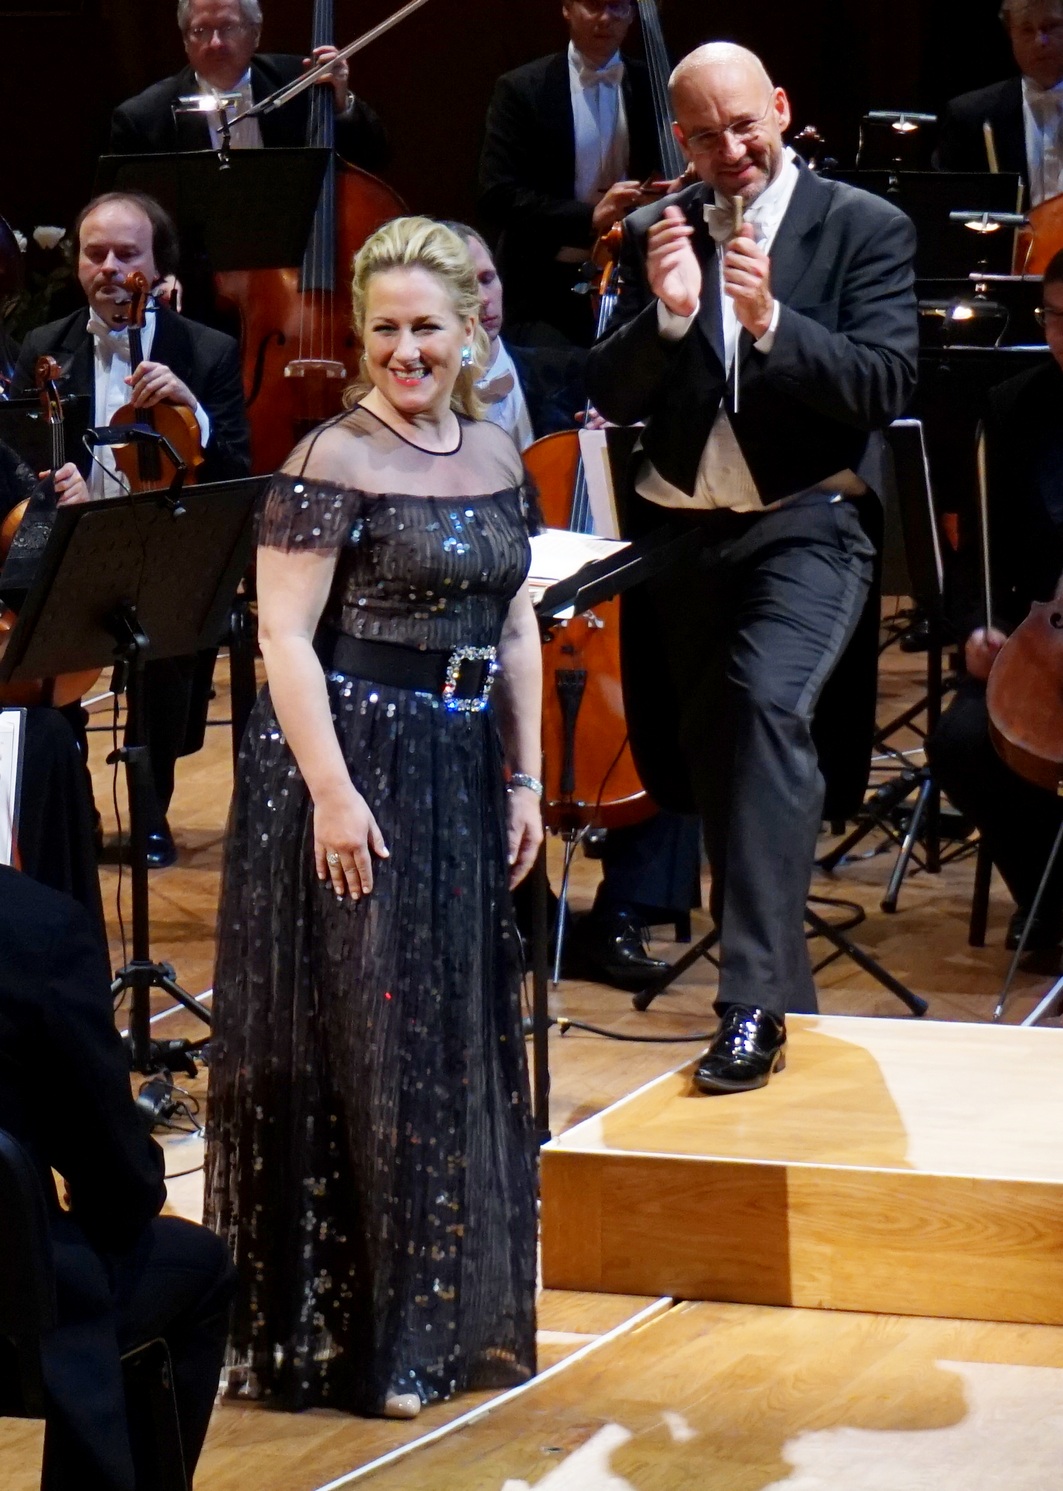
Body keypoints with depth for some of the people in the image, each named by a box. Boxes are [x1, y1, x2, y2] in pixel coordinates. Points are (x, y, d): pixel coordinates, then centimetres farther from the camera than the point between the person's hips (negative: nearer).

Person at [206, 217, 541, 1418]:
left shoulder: (493, 456, 8)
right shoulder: (333, 462, -12)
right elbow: (285, 635, -16)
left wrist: (524, 779, 11)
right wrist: (332, 792, -22)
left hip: (459, 773, 7)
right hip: (352, 768, -7)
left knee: (463, 1040, 13)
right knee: (358, 1048, -2)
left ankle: (452, 1314, 26)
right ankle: (348, 1338, 6)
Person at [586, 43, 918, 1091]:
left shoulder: (865, 229, -4)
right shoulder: (654, 235, 6)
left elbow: (886, 387, -14)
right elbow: (610, 399, -1)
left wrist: (771, 322, -28)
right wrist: (667, 315, -20)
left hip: (803, 525, -5)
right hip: (678, 533, 5)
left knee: (765, 702, -30)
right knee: (697, 759, 13)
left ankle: (755, 1006, -33)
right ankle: (781, 988, 38)